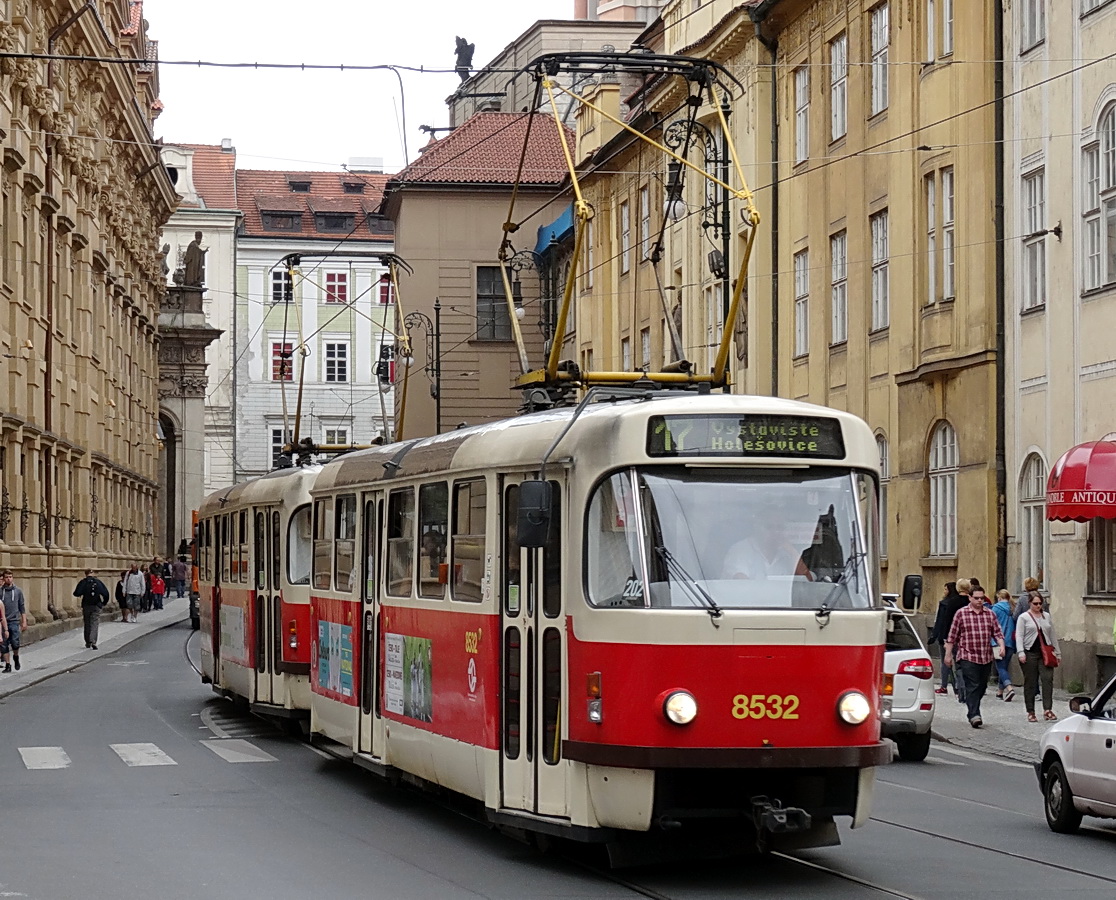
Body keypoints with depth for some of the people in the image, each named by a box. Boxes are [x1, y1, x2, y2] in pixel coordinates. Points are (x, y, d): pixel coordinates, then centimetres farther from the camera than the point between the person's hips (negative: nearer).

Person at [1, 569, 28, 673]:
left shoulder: (18, 591, 7)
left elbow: (22, 607, 9)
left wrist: (24, 621, 4)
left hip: (14, 621, 0)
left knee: (15, 643, -10)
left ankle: (16, 657, 18)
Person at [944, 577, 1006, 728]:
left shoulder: (990, 613, 10)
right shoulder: (961, 613, 0)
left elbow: (997, 632, 10)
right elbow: (952, 635, 2)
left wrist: (1001, 645, -9)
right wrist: (948, 654, 2)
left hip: (986, 658, 4)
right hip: (968, 656, -4)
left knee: (982, 687, 11)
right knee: (972, 686, -13)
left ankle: (973, 711, 28)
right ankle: (974, 715, -18)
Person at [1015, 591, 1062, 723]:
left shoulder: (1047, 616, 15)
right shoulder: (1023, 617, 2)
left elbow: (1052, 635, 20)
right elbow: (1019, 636, -5)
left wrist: (1057, 652, 18)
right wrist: (1021, 652, -17)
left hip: (1045, 654, 3)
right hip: (1030, 653, -3)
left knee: (1048, 679, -12)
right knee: (1030, 683, 3)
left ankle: (1047, 709, -14)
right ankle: (1030, 712, 10)